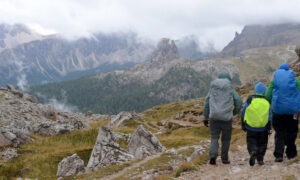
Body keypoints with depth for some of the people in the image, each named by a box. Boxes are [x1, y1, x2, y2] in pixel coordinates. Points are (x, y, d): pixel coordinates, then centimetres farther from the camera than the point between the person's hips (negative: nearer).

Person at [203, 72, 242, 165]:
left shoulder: (212, 88, 8)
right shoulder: (231, 90, 3)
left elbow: (207, 103, 6)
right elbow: (238, 103, 1)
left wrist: (206, 118, 10)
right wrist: (233, 113, 18)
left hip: (214, 118, 1)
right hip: (227, 118, -1)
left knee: (214, 138, 7)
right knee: (226, 139, 13)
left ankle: (213, 155, -14)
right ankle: (224, 159, 20)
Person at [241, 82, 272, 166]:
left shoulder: (250, 100, -3)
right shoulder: (266, 102, 0)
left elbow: (243, 114, 1)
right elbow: (270, 116, 0)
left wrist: (243, 125, 12)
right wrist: (269, 128, 5)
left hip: (251, 128, -1)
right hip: (263, 128, 1)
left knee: (251, 142, 7)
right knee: (262, 143, 16)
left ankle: (253, 152, -22)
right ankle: (260, 159, 14)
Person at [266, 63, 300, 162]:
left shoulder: (274, 80, 2)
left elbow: (268, 96, -2)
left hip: (278, 110, 0)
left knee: (279, 133, 6)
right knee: (291, 133, 14)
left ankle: (279, 155, -7)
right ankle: (291, 153, 23)